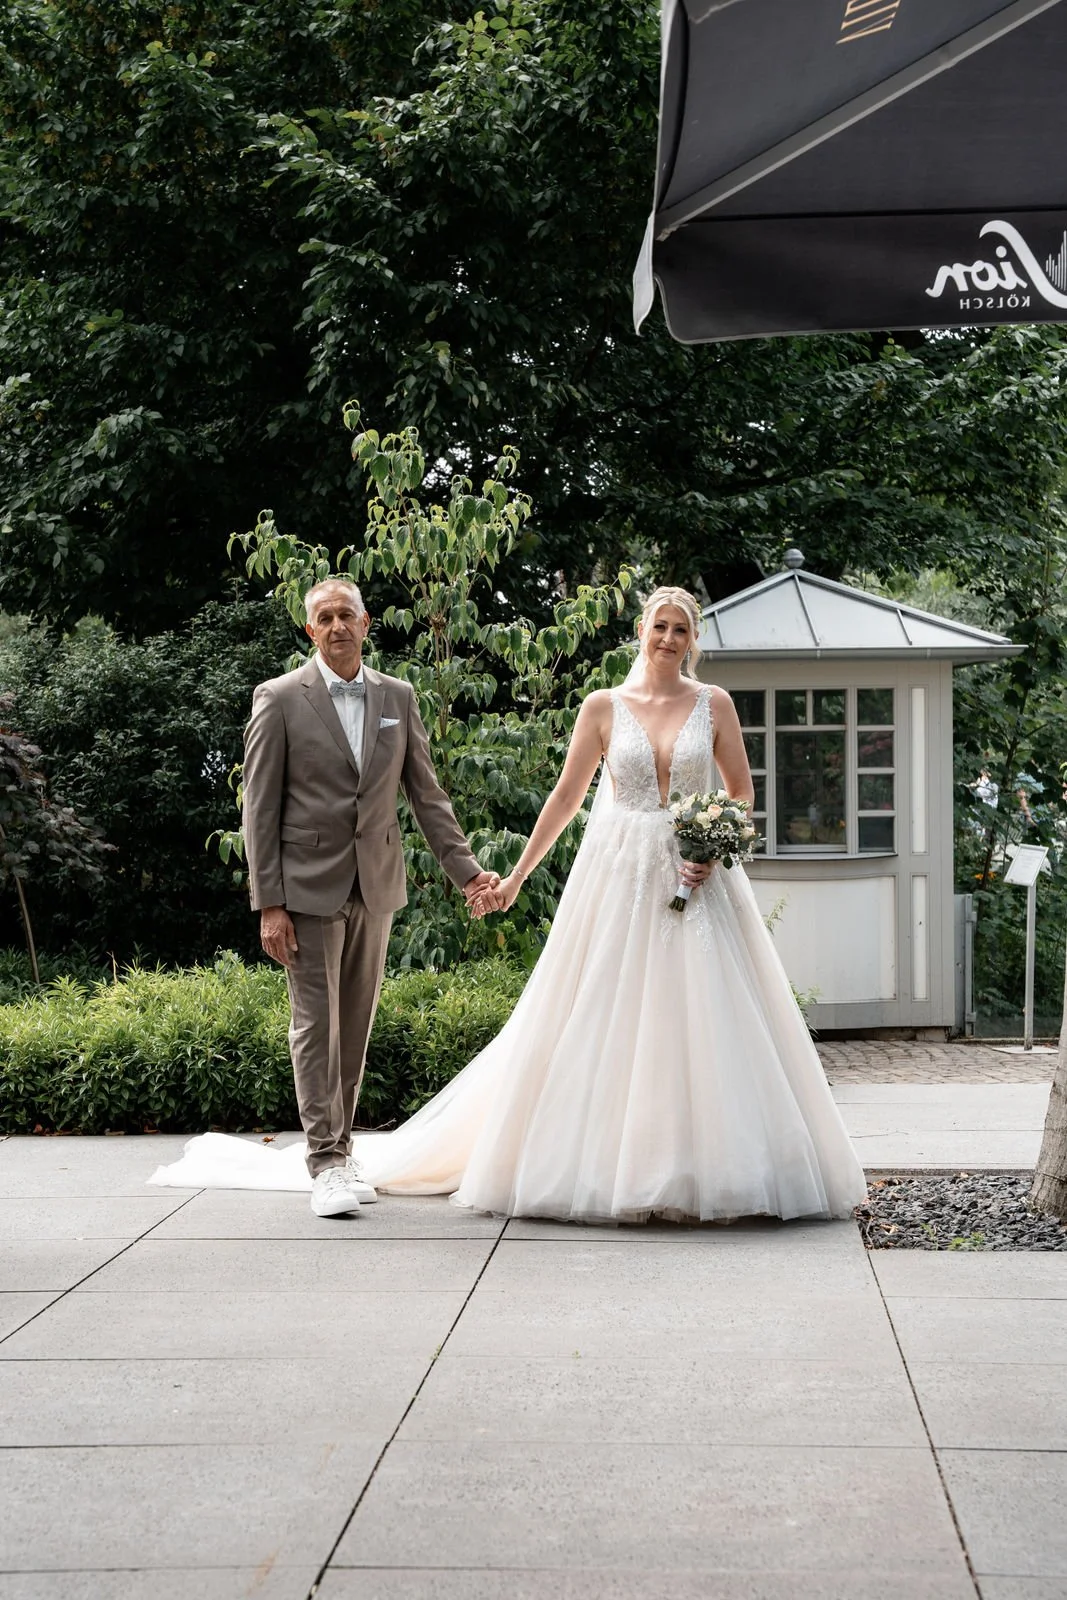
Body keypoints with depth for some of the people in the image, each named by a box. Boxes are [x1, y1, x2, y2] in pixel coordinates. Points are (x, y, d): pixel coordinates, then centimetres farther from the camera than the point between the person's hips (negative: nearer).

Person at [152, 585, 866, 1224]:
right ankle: (603, 1166, 7)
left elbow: (741, 792, 10)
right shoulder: (603, 707, 4)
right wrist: (516, 877, 6)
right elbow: (566, 796, 7)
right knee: (601, 1020, -1)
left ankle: (711, 1166, 4)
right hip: (617, 879, 0)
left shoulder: (715, 705, 6)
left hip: (696, 879, 0)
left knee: (699, 1017, -4)